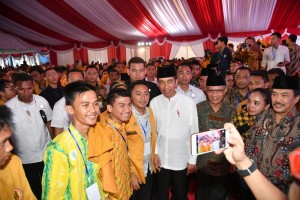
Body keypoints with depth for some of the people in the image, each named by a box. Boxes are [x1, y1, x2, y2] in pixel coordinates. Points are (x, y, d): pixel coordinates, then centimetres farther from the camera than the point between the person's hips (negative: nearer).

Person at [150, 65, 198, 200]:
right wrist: (155, 153, -2)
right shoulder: (154, 102, -8)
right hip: (161, 160, 2)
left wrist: (192, 159, -3)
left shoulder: (188, 102, -13)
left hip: (181, 161, -1)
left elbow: (194, 132, -7)